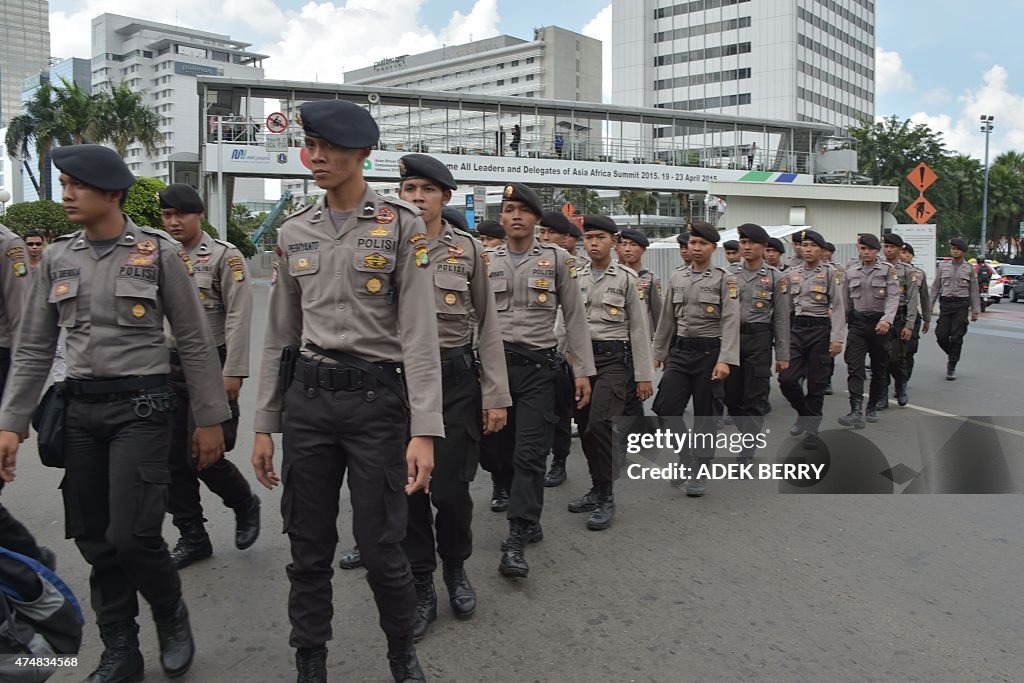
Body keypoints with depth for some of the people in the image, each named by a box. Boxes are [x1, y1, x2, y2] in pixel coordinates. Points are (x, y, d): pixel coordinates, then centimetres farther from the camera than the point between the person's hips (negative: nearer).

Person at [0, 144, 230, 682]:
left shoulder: (159, 252, -5)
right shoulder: (57, 258, 7)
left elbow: (194, 342, -2)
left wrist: (209, 419, -3)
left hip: (141, 405, -4)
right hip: (80, 408, 5)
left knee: (131, 536, -10)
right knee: (94, 540, 8)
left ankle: (171, 614, 21)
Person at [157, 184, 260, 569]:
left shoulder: (225, 256, -6)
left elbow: (239, 317, -11)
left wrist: (233, 372, -16)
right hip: (169, 368, 6)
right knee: (173, 459, 7)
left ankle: (245, 505, 23)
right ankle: (192, 537, 22)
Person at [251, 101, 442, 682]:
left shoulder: (402, 225, -4)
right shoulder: (294, 232, 9)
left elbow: (420, 333, -9)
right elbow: (280, 336, 13)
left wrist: (423, 432, -15)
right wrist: (264, 425, 11)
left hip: (377, 398, -4)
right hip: (306, 399, 4)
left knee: (380, 546, 2)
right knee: (309, 547, 11)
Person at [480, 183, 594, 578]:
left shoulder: (557, 259, 4)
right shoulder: (486, 262, 10)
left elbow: (575, 318, 3)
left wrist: (583, 371, -1)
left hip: (539, 366, -3)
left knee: (529, 454, -6)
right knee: (491, 449, 6)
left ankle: (516, 540, 0)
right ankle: (529, 510, 31)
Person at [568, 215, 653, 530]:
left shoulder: (626, 278, -1)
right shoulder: (575, 277, 10)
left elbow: (639, 329, -1)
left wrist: (644, 375, -4)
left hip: (614, 358, -5)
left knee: (599, 422, -17)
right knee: (585, 426, 8)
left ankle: (606, 497, -4)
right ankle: (597, 489, 25)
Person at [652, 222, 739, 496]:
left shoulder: (725, 279, -5)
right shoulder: (676, 276, 8)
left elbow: (731, 322, -12)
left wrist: (725, 360, -20)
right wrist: (660, 352, 14)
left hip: (709, 351, -4)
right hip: (680, 350, 4)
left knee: (705, 413, 4)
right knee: (665, 409, -5)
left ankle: (700, 470, 18)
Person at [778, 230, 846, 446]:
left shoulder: (831, 273, -1)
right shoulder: (792, 274, 10)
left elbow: (838, 307, -6)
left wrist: (837, 338, -14)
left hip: (821, 329, -3)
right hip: (796, 329, 3)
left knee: (817, 382, 3)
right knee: (787, 378, -9)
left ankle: (811, 430, 17)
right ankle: (805, 414, 19)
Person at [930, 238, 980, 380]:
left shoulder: (969, 269, 5)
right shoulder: (942, 267, 8)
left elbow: (974, 291, 7)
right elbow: (935, 287, 9)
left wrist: (975, 310, 3)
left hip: (961, 305, -2)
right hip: (945, 303, 2)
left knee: (956, 337, -4)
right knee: (941, 335, -4)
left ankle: (952, 367, 4)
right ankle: (952, 355, 25)